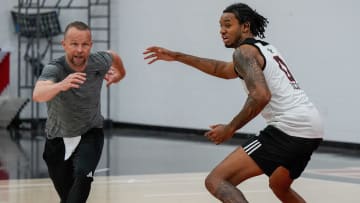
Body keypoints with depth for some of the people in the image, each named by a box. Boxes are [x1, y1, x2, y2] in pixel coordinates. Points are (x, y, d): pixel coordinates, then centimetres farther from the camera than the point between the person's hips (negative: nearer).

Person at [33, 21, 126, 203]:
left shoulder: (100, 62, -20)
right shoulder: (54, 69, -30)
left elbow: (113, 55, 7)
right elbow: (37, 95, -52)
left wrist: (119, 72, 27)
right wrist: (61, 85, -71)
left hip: (90, 133, 1)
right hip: (58, 138, -1)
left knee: (83, 176, -27)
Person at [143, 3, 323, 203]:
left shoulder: (245, 50, -3)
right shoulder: (264, 49, 27)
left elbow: (261, 96, -19)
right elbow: (224, 70, 39)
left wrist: (230, 129, -10)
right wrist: (177, 56, 39)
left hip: (289, 128, -10)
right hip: (312, 127, 10)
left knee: (217, 181, -12)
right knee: (279, 186, 36)